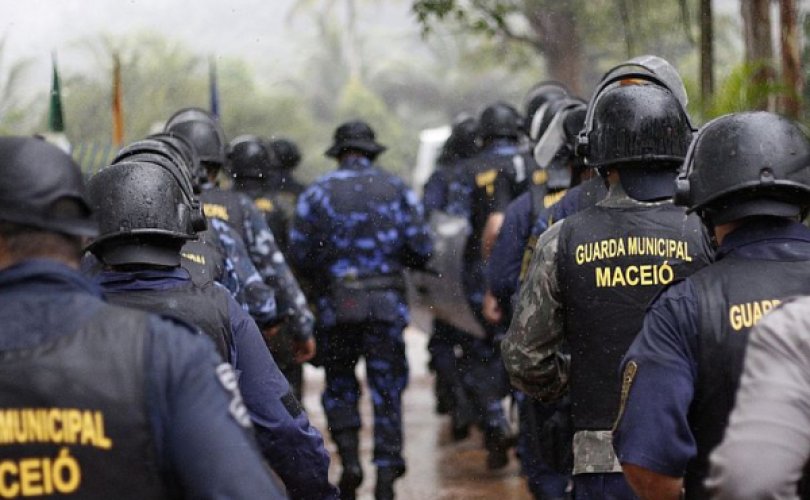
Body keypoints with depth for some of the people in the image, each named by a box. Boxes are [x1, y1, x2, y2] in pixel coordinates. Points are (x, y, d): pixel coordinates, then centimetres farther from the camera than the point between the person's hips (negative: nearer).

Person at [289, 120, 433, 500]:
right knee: (387, 390, 5)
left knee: (339, 385, 16)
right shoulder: (397, 189, 4)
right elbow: (421, 248, -2)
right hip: (387, 304, 0)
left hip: (336, 306, 0)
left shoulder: (317, 193, 2)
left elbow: (299, 255, -1)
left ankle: (349, 458, 0)